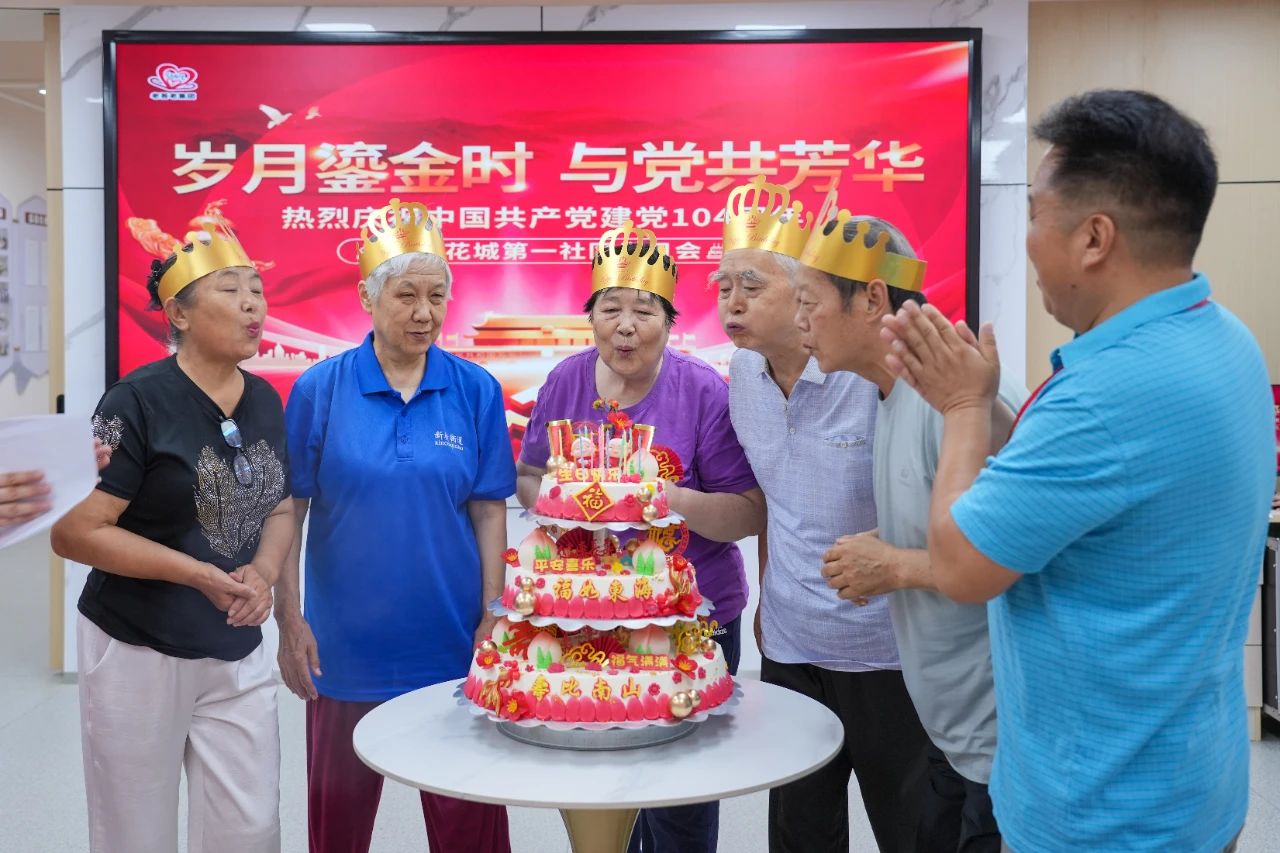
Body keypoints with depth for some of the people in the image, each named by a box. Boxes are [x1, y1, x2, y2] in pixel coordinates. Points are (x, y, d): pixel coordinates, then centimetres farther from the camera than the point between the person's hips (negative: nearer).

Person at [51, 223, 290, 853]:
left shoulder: (265, 400, 3)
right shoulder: (140, 400, -15)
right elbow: (74, 533, -17)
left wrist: (264, 572, -10)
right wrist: (203, 574, -21)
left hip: (238, 655, 5)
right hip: (137, 651, -5)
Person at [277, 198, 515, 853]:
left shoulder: (474, 391, -2)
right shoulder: (320, 389, -5)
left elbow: (489, 511, 0)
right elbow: (288, 510, -2)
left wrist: (493, 617, -4)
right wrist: (289, 620, -4)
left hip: (452, 645, 1)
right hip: (345, 647, 0)